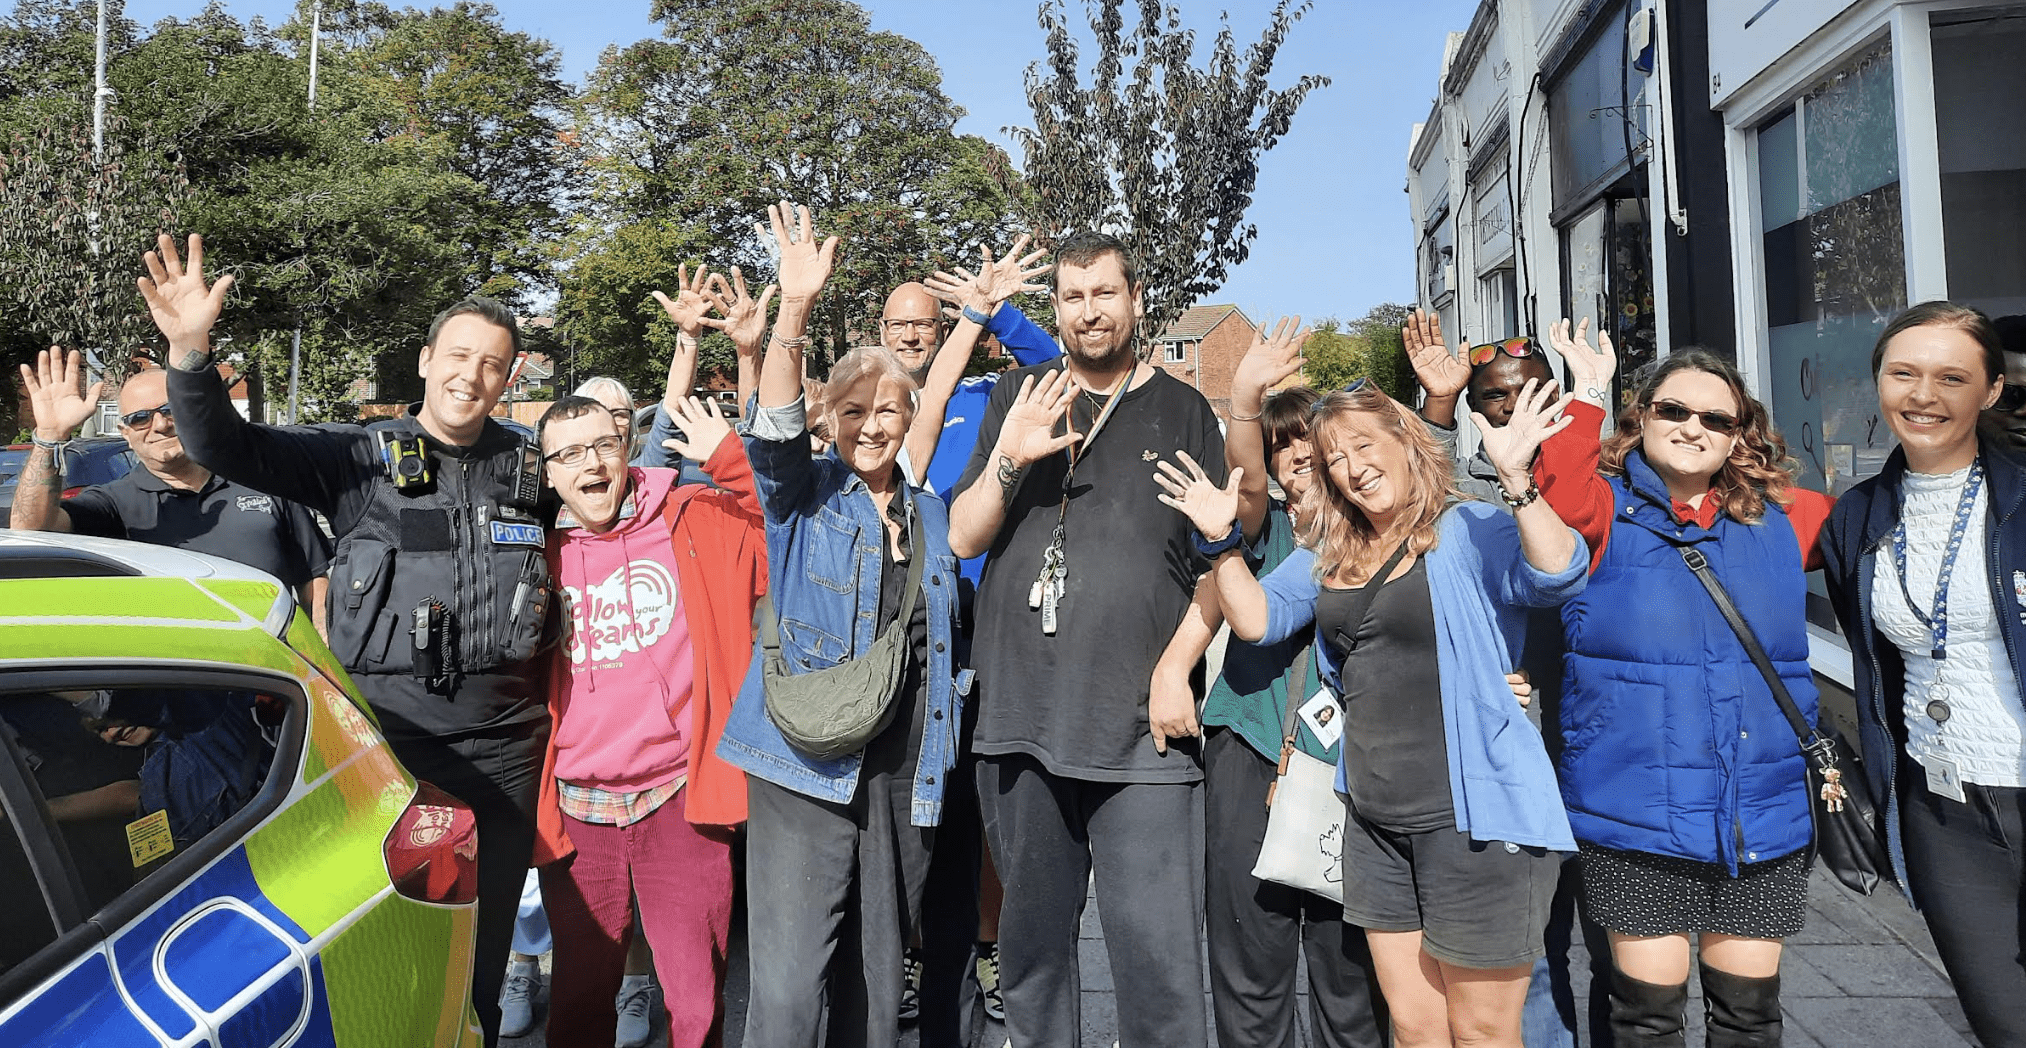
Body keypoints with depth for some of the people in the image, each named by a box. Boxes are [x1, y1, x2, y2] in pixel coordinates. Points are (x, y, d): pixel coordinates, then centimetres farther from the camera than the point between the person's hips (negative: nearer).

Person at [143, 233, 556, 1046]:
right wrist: (190, 350, -27)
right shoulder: (359, 459, 0)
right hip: (386, 729, -2)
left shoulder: (528, 469, 7)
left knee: (486, 932, 16)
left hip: (503, 741, 2)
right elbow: (226, 449, -10)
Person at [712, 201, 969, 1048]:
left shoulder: (930, 515, 13)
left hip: (904, 773, 4)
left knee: (876, 978, 14)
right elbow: (776, 427, -19)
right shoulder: (805, 495, 1)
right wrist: (795, 311, -30)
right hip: (805, 767, -4)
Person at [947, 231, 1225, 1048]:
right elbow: (963, 538, 6)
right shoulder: (1017, 399, 11)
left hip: (1142, 728, -2)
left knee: (1157, 950, -5)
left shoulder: (1182, 411, 7)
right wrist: (1008, 457, -12)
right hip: (1021, 715, 3)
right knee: (1031, 935, 14)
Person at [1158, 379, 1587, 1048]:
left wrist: (1516, 481, -37)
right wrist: (1223, 541, -3)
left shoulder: (1472, 532, -9)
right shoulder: (1327, 553, 11)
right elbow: (1256, 619, 10)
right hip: (1375, 822, 6)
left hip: (1475, 820, -6)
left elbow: (1558, 579, -25)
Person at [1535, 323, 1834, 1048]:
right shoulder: (1606, 509, -3)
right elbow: (1561, 499, -24)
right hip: (1638, 815, -3)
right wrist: (1585, 396, -28)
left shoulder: (1781, 518, 8)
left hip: (1763, 816, 4)